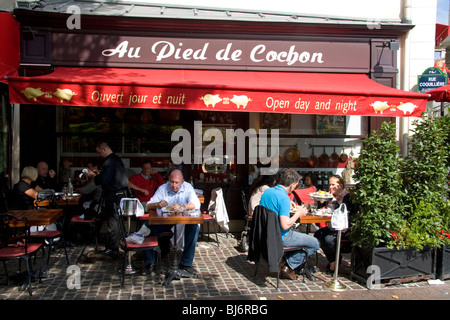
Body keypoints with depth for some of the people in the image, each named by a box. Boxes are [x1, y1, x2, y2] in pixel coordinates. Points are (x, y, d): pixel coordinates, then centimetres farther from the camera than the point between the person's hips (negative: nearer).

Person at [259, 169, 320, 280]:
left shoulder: (267, 191, 3)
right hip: (280, 238, -9)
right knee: (315, 244, 1)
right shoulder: (284, 198, -23)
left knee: (300, 234, 30)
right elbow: (285, 225, -28)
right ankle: (288, 266, 6)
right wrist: (298, 214, -12)